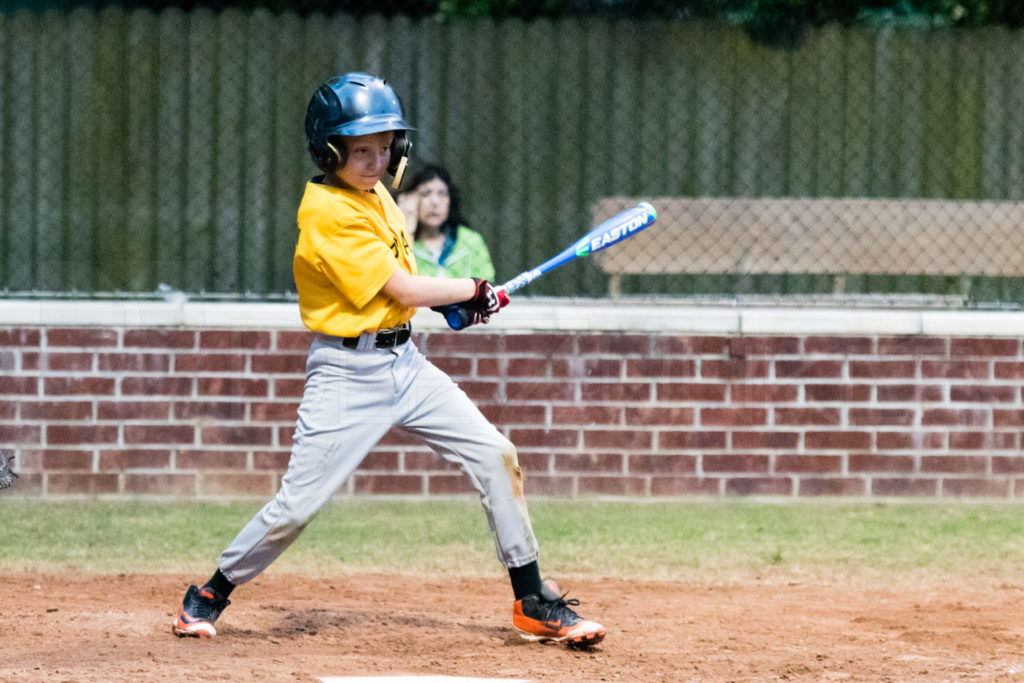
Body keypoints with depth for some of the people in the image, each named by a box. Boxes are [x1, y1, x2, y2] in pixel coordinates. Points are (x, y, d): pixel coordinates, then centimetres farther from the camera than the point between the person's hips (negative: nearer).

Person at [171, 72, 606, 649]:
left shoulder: (375, 193, 9)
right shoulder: (328, 212, -19)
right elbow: (401, 288, -18)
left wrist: (451, 300, 8)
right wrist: (474, 291, -4)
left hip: (406, 362, 8)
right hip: (348, 373, -8)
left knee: (496, 458, -1)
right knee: (298, 504, -9)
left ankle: (535, 603, 5)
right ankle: (212, 593, 14)